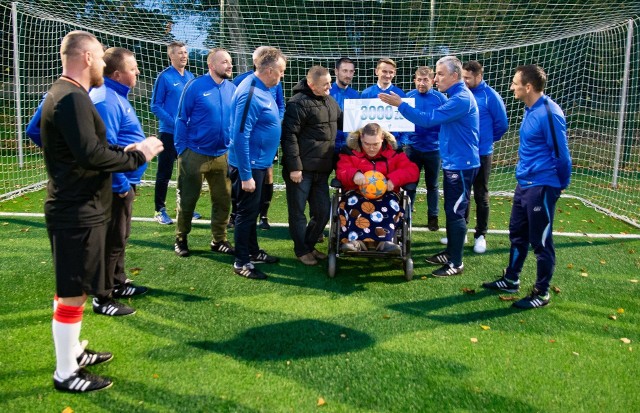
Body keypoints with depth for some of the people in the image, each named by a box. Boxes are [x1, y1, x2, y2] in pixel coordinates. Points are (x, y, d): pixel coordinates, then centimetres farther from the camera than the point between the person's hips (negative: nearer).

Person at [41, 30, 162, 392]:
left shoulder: (65, 94, 14)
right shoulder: (72, 98, -19)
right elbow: (92, 155, -26)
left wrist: (127, 151, 6)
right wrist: (138, 156, -14)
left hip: (75, 209, 11)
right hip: (77, 213, -11)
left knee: (72, 289, 21)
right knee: (73, 293, 0)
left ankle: (72, 352, 37)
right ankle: (66, 374, 14)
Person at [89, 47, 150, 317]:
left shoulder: (115, 95, 13)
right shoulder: (106, 99, -21)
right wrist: (121, 183, -23)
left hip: (124, 182, 10)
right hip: (116, 185, -10)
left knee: (120, 238, 21)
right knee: (112, 241, -1)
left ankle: (118, 283, 36)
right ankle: (103, 299, 11)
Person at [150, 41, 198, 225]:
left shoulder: (190, 76, 8)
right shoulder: (164, 77, -8)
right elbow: (155, 106, -9)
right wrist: (174, 122, -17)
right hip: (169, 132, -6)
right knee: (164, 172, 0)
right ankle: (160, 210, 9)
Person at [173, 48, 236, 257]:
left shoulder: (232, 89, 3)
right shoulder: (195, 86, -10)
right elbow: (181, 119, -7)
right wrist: (181, 149, -9)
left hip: (222, 155, 4)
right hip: (195, 154, -4)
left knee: (223, 200, 11)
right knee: (187, 199, 8)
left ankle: (219, 240, 26)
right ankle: (181, 240, 25)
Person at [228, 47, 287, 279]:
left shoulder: (262, 89, 7)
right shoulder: (250, 94, -23)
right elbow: (240, 137, -26)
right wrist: (246, 175, -25)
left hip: (259, 163, 9)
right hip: (249, 165, -9)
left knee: (253, 210, 20)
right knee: (247, 212, 2)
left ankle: (253, 251, 35)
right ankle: (241, 262, 14)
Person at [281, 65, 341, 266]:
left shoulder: (330, 101, 13)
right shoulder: (299, 103, -12)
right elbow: (289, 136, -16)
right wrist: (294, 167, -19)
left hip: (321, 170, 8)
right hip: (301, 170, -7)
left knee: (323, 211, 12)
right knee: (298, 212, 5)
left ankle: (309, 245, 30)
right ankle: (302, 251, 20)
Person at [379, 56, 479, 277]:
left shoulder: (461, 99, -21)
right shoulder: (456, 96, 14)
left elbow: (428, 119, -25)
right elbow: (437, 120, 20)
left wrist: (400, 104, -21)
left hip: (461, 164, -10)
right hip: (452, 162, 10)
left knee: (456, 212, -4)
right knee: (451, 210, 17)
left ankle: (456, 263, 5)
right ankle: (450, 252, 30)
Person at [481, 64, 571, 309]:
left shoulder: (549, 113, -20)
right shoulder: (530, 110, 9)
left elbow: (561, 153, -15)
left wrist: (561, 184, -4)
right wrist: (524, 175, 20)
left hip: (541, 187, -9)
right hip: (524, 184, 9)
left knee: (540, 241, 3)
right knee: (517, 234, 18)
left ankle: (542, 293, 17)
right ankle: (511, 280, 34)